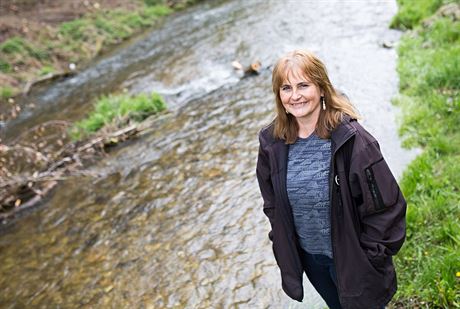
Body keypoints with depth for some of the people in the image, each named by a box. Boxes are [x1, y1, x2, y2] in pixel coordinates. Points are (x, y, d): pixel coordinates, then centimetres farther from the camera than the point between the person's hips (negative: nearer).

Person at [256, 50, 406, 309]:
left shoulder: (350, 139, -24)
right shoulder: (273, 143, -9)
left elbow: (385, 206, -18)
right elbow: (272, 203, 5)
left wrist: (371, 258, -14)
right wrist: (283, 248, 5)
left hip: (350, 257, -4)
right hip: (308, 257, 4)